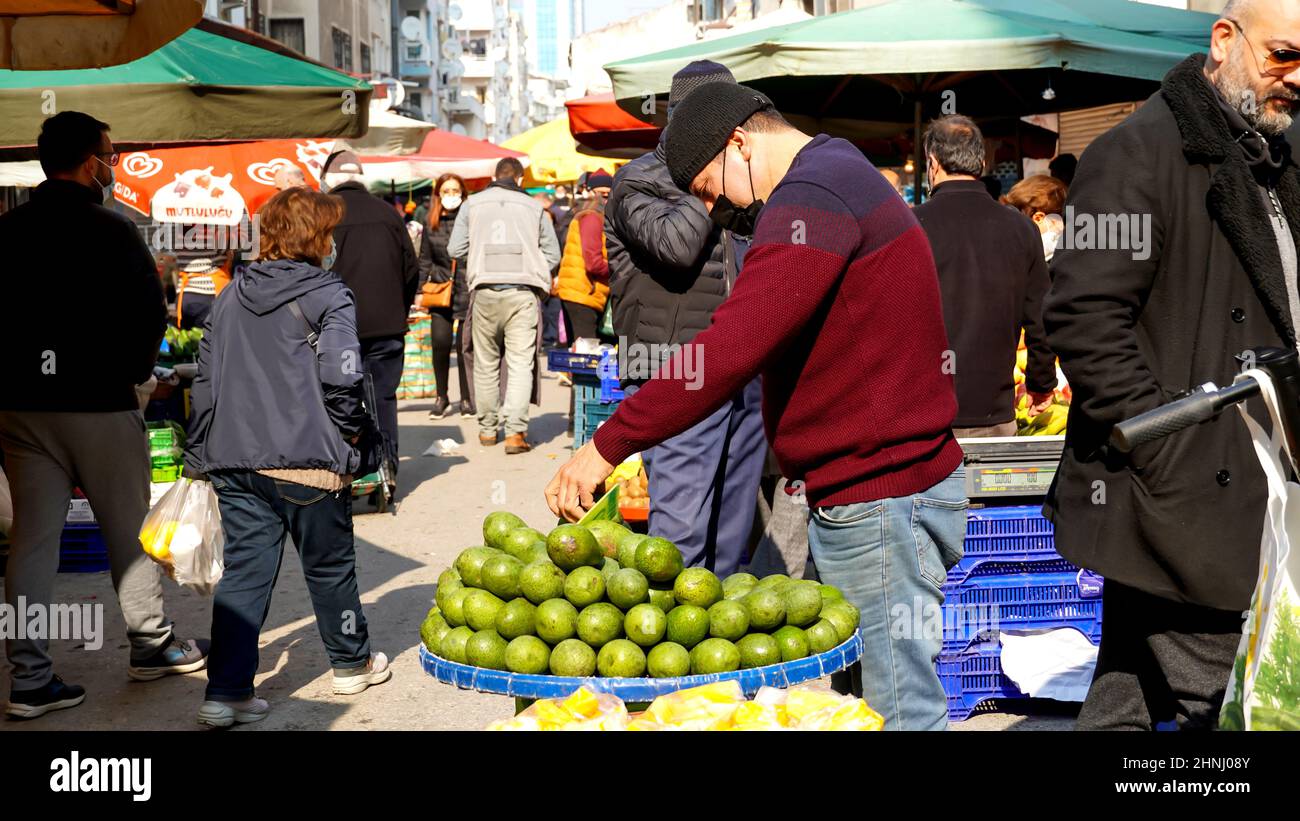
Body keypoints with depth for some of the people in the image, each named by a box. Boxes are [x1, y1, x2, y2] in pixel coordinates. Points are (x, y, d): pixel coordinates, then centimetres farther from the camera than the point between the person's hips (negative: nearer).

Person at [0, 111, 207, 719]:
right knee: (129, 531, 11)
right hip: (99, 403, -4)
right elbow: (150, 315, -10)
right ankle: (151, 645, 25)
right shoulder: (112, 232, -12)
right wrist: (133, 371, 7)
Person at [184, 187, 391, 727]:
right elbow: (340, 374, -19)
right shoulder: (328, 296, -6)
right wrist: (350, 433, -2)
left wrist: (199, 455, 18)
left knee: (243, 572, 6)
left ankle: (226, 692, 0)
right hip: (306, 459, -4)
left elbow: (205, 377, 13)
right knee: (329, 566, 13)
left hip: (234, 459, 5)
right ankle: (351, 663, 30)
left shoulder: (231, 297, 12)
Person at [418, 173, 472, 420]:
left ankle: (466, 398, 13)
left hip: (468, 290, -2)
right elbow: (424, 261, 14)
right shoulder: (431, 225, 10)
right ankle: (442, 397, 11)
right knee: (440, 342, -5)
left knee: (464, 345, -1)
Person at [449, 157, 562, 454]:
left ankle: (487, 429, 21)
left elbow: (455, 249, 7)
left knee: (486, 363, 13)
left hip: (485, 292, 1)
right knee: (521, 363, -2)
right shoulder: (534, 207, 6)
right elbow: (553, 254, 7)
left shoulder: (472, 203, 8)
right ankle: (515, 432, -10)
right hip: (523, 293, -1)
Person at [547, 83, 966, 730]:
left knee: (899, 710, -3)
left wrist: (608, 445, -24)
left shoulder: (811, 197, -17)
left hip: (881, 504, -11)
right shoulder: (842, 179, 19)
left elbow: (732, 348, -28)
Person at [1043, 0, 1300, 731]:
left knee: (1128, 699, 16)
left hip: (1235, 494, 9)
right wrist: (1166, 457, -20)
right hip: (1173, 497, -9)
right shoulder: (1140, 152, -10)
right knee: (1214, 704, -5)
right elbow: (1084, 318, -19)